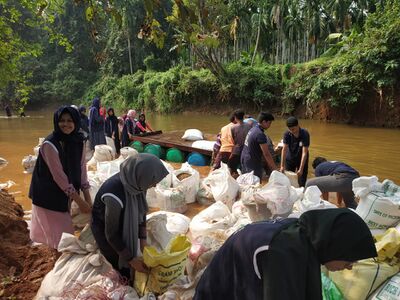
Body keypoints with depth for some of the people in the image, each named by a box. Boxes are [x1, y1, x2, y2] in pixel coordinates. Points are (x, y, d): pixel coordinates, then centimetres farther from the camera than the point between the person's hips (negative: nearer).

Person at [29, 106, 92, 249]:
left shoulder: (78, 141, -6)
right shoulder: (50, 144, -24)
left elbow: (82, 169, -3)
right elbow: (59, 176, -24)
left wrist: (88, 198, -7)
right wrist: (80, 201, -21)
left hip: (65, 194, 6)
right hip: (48, 194, -6)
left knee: (65, 229, 21)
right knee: (58, 234, 6)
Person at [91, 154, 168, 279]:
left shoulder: (134, 180, -23)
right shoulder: (115, 196, -41)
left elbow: (141, 211, -4)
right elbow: (111, 235, -25)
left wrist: (143, 240, -6)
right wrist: (132, 259, -16)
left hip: (124, 225, 5)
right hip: (104, 229, -5)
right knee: (121, 270, 13)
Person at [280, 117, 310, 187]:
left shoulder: (305, 134, -26)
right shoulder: (287, 134, -19)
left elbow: (304, 152, -27)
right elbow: (284, 149, -19)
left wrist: (301, 169, -30)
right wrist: (282, 166, -23)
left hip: (302, 159, -2)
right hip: (290, 159, 2)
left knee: (302, 182, 1)